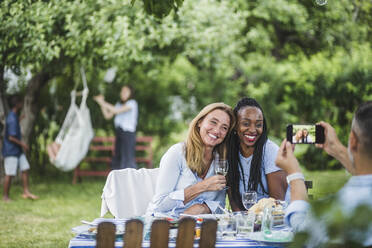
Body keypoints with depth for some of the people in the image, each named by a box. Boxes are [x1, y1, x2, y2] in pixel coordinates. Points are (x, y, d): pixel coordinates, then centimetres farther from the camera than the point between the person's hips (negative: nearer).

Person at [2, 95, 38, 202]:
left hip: (18, 150, 10)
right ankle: (5, 196, 10)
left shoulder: (14, 116, 8)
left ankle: (26, 192, 16)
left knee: (25, 169, 10)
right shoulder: (12, 119, -22)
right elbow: (11, 137, -23)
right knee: (9, 174, -1)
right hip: (11, 151, -10)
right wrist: (22, 144, -14)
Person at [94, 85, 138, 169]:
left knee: (127, 159, -12)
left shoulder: (132, 103, -7)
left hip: (128, 133, -7)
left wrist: (103, 102, -15)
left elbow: (117, 111, -18)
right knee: (118, 158, 6)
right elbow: (107, 115, 10)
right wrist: (101, 103, -1)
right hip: (119, 133, 7)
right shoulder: (119, 104, 15)